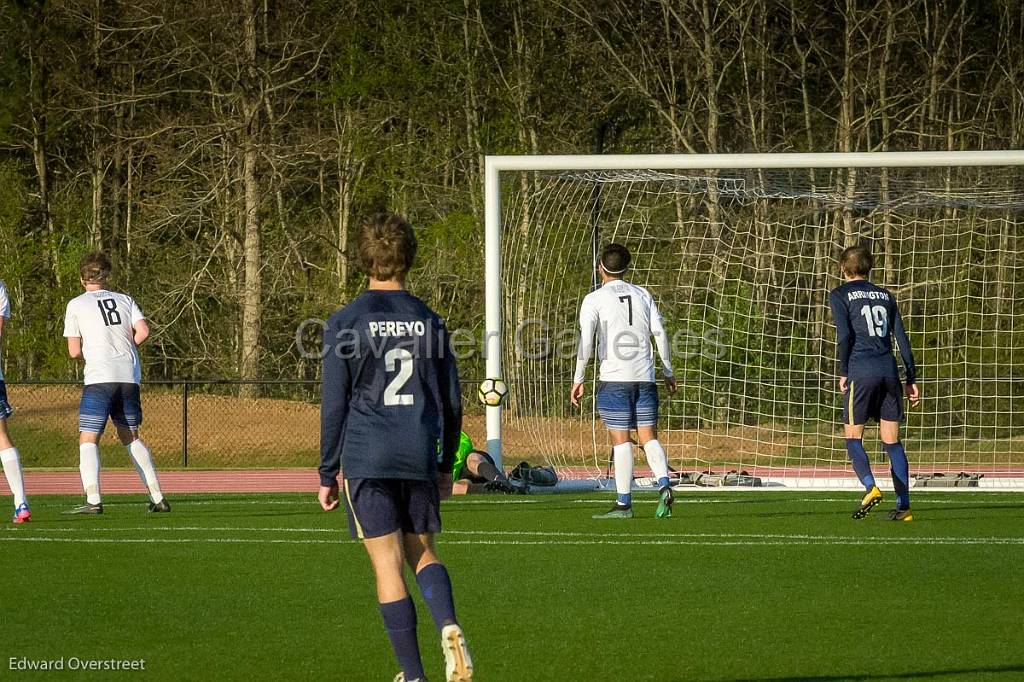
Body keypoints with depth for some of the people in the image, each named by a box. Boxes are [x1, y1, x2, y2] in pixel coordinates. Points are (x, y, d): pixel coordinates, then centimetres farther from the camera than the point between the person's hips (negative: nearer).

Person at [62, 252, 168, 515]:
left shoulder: (76, 305, 5)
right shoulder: (125, 300, 14)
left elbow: (74, 351, 2)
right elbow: (143, 331, 1)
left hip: (99, 378, -4)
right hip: (130, 378, 4)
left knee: (88, 439, -3)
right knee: (131, 437, 17)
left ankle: (93, 500, -20)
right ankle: (157, 497, 11)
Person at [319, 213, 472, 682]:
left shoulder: (345, 323, -3)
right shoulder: (429, 322, 7)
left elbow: (333, 406, -4)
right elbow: (452, 402, 11)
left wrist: (327, 475, 4)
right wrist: (445, 465, 22)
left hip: (366, 462, -3)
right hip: (419, 459, 3)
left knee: (388, 565, 1)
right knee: (423, 552, 16)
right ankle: (448, 626, -13)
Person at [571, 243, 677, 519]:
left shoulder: (594, 300, -2)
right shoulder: (642, 295, 10)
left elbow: (585, 341, -11)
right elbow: (660, 334, 9)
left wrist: (578, 379, -7)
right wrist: (667, 371, 17)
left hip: (614, 377, -4)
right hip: (644, 377, 4)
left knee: (621, 439, -1)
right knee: (649, 437, 6)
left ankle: (624, 503, -2)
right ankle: (664, 485, -15)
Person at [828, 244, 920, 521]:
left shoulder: (840, 295, 5)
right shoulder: (885, 296, 18)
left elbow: (844, 335, -9)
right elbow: (902, 339, 14)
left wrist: (843, 372, -2)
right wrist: (911, 380, 15)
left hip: (860, 371, -4)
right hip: (889, 370, 4)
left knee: (853, 438, 3)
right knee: (892, 441, 6)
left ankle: (870, 487, -21)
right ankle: (904, 506, -1)